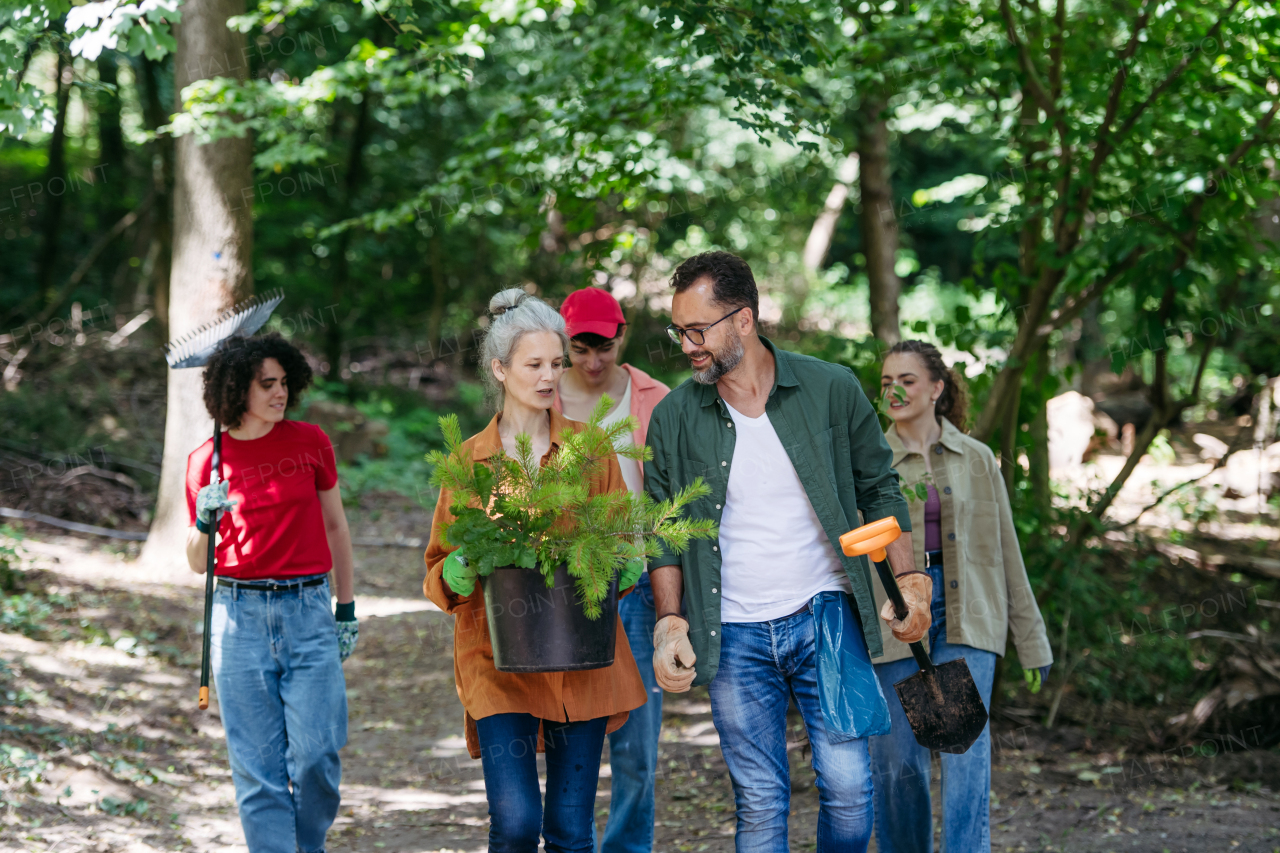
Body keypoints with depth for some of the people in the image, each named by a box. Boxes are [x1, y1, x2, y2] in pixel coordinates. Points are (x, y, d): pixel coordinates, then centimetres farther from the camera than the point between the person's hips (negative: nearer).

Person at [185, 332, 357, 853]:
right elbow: (198, 563, 10)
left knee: (316, 756, -7)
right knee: (258, 766, -2)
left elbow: (334, 525, 16)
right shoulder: (206, 462, 4)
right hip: (239, 614, 0)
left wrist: (347, 609, 16)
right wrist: (205, 522, -11)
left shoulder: (310, 442, 5)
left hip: (308, 612, 0)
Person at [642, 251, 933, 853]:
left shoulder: (831, 390, -1)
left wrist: (909, 578, 1)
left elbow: (878, 488, 9)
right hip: (733, 637, 1)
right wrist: (668, 620, -3)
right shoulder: (673, 419, 2)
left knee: (848, 786, -8)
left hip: (827, 619, -1)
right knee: (759, 804, 2)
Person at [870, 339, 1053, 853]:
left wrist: (1031, 643, 10)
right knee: (896, 761, 1)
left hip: (965, 617, 0)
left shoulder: (975, 459, 7)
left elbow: (1006, 553, 10)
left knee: (965, 750, -12)